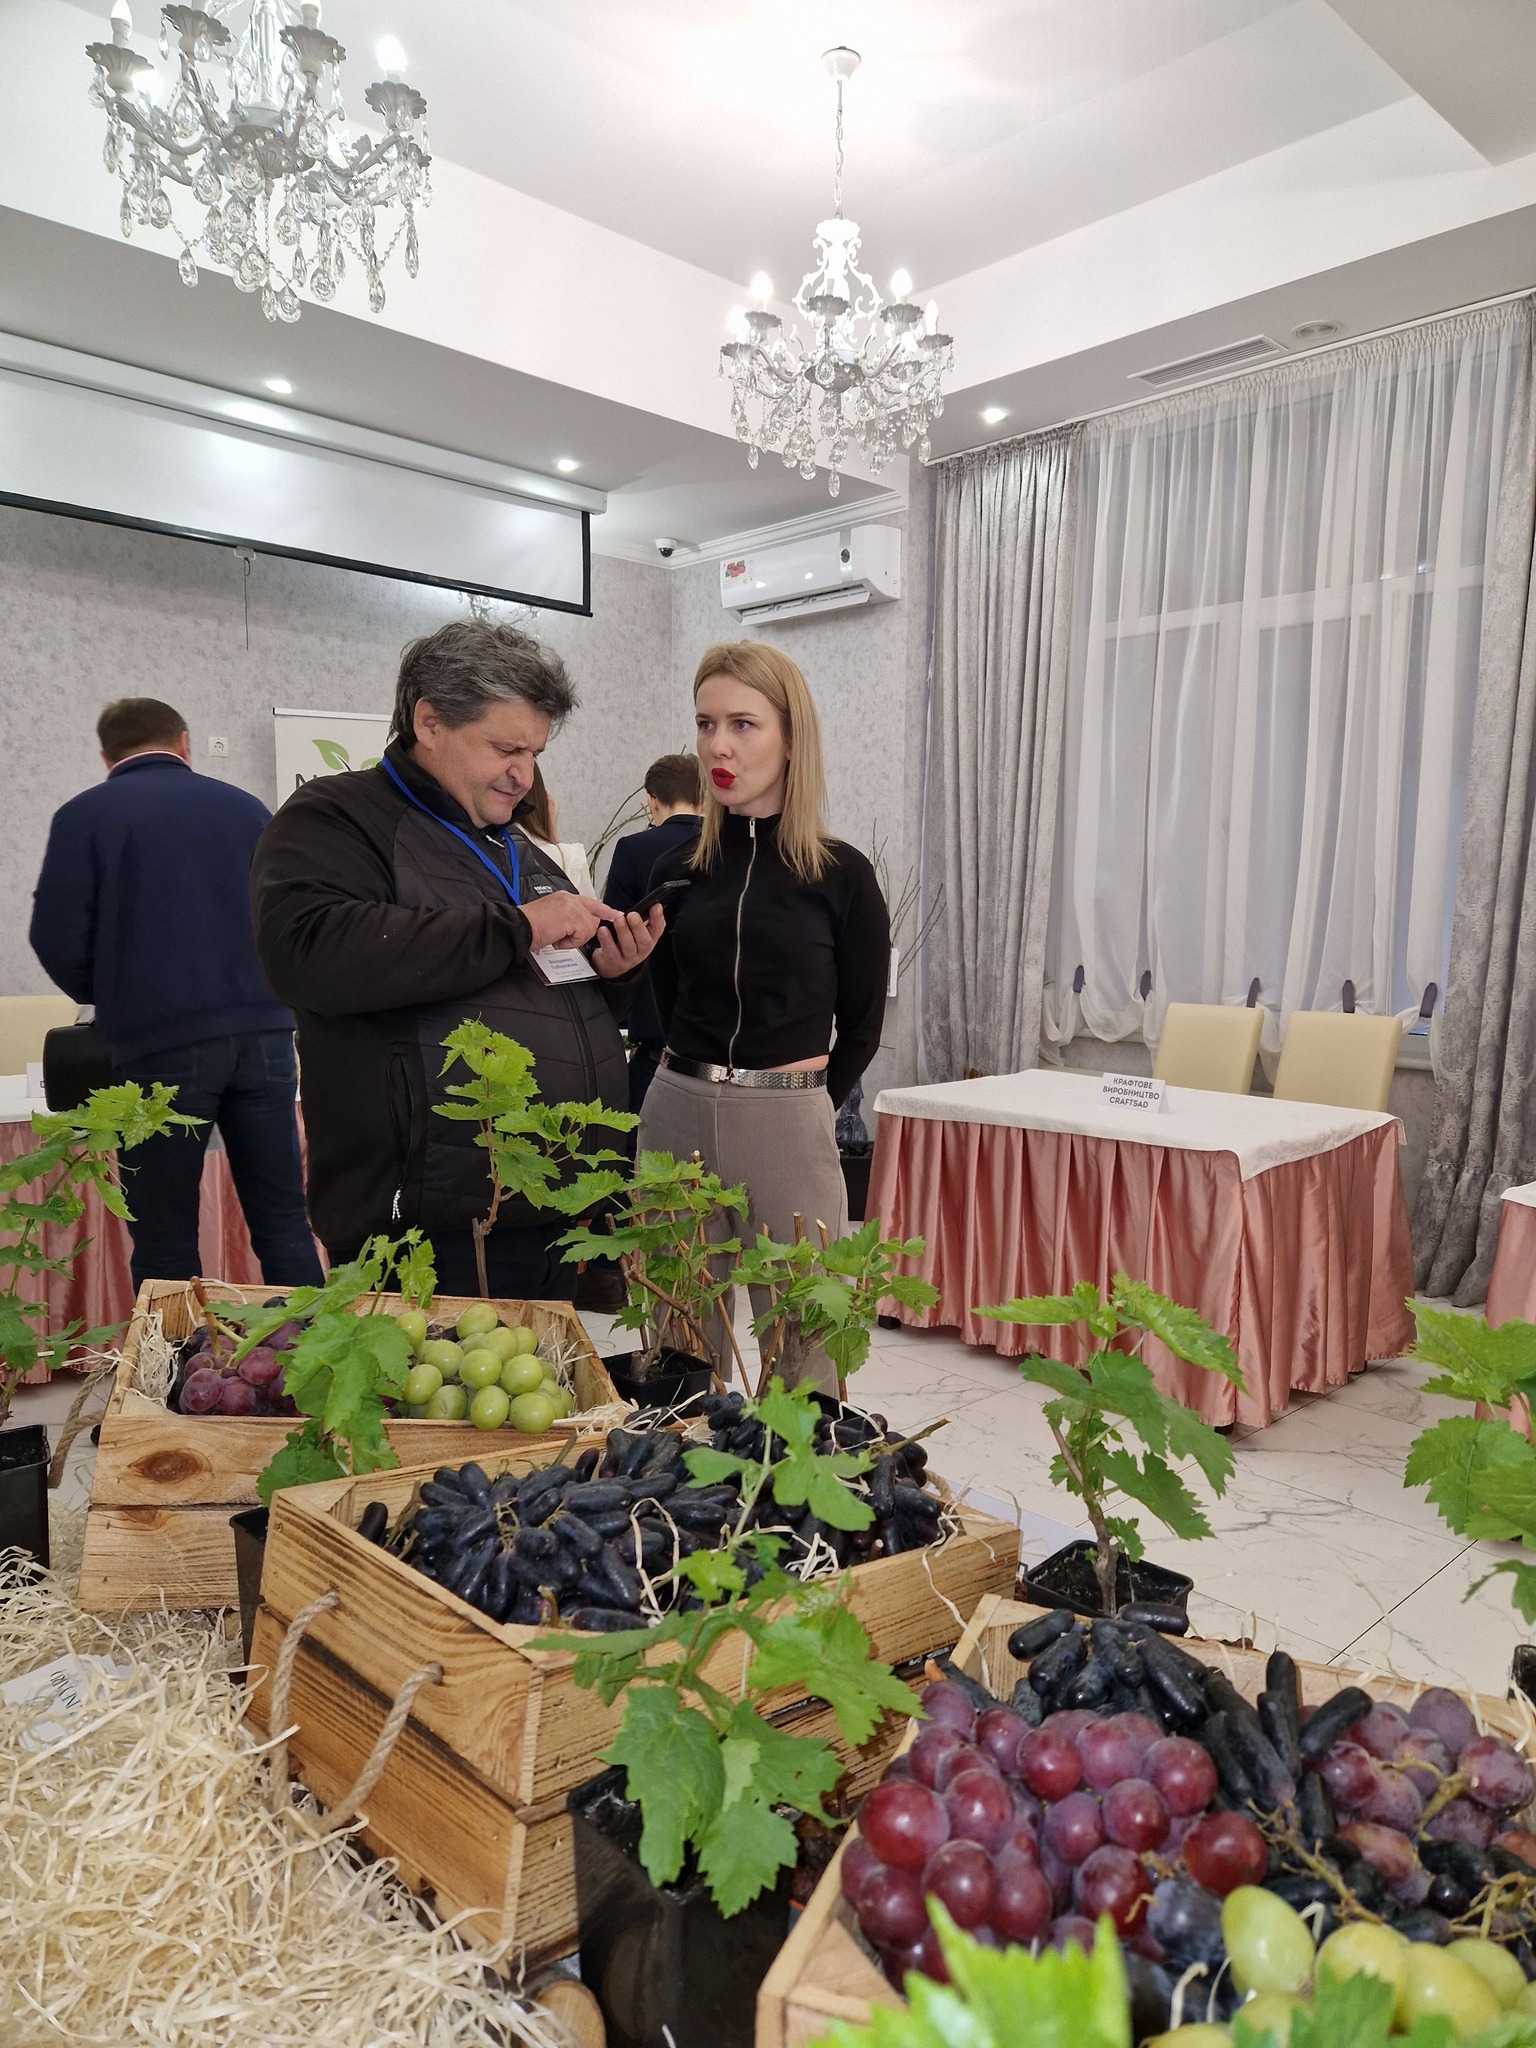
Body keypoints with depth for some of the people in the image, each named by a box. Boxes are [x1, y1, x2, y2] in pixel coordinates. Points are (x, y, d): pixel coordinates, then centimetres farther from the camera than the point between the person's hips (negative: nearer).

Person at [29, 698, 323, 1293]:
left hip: (161, 1044, -3)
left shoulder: (84, 816, 1)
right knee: (283, 1221, 9)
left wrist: (112, 1002, 16)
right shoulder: (246, 808, 10)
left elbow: (58, 938, -3)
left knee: (166, 1243, 8)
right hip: (263, 1036, 3)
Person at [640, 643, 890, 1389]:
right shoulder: (678, 868, 7)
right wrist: (698, 1086, 12)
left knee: (803, 1355, 3)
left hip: (790, 1129, -3)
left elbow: (860, 1025, 6)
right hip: (677, 1118, 3)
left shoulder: (841, 874, -2)